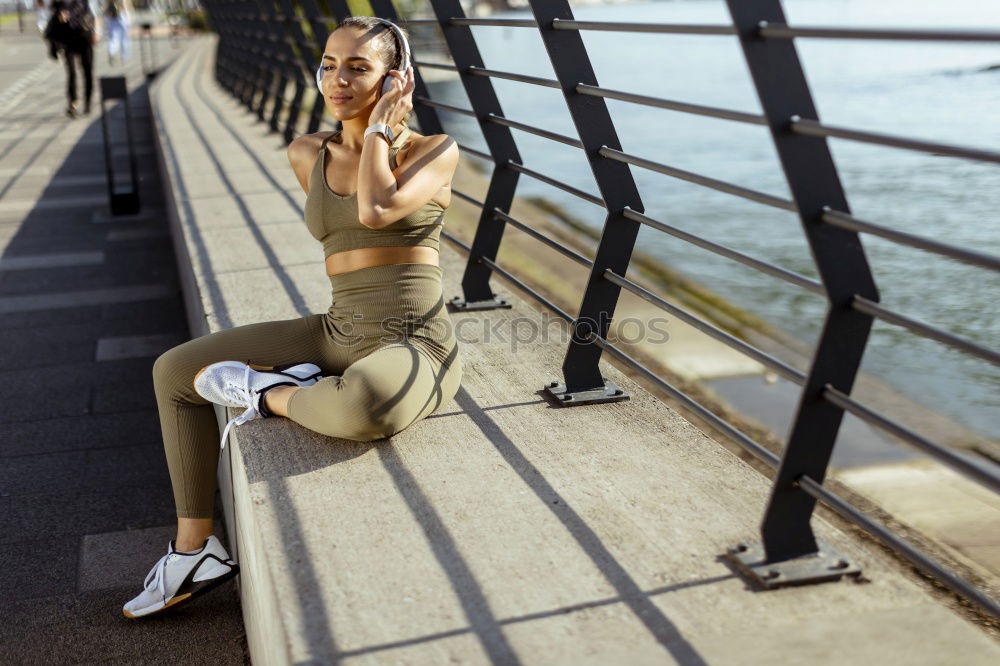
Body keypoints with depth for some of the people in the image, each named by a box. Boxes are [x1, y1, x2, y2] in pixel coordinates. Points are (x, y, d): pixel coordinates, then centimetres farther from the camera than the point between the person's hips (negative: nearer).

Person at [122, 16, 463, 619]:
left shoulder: (436, 151, -5)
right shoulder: (308, 155, 10)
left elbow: (376, 210, -24)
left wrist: (382, 125, -10)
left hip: (415, 347, -6)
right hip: (339, 337, 6)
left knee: (364, 408, -44)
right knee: (174, 371, 4)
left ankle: (274, 397, -7)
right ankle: (194, 551, 11)